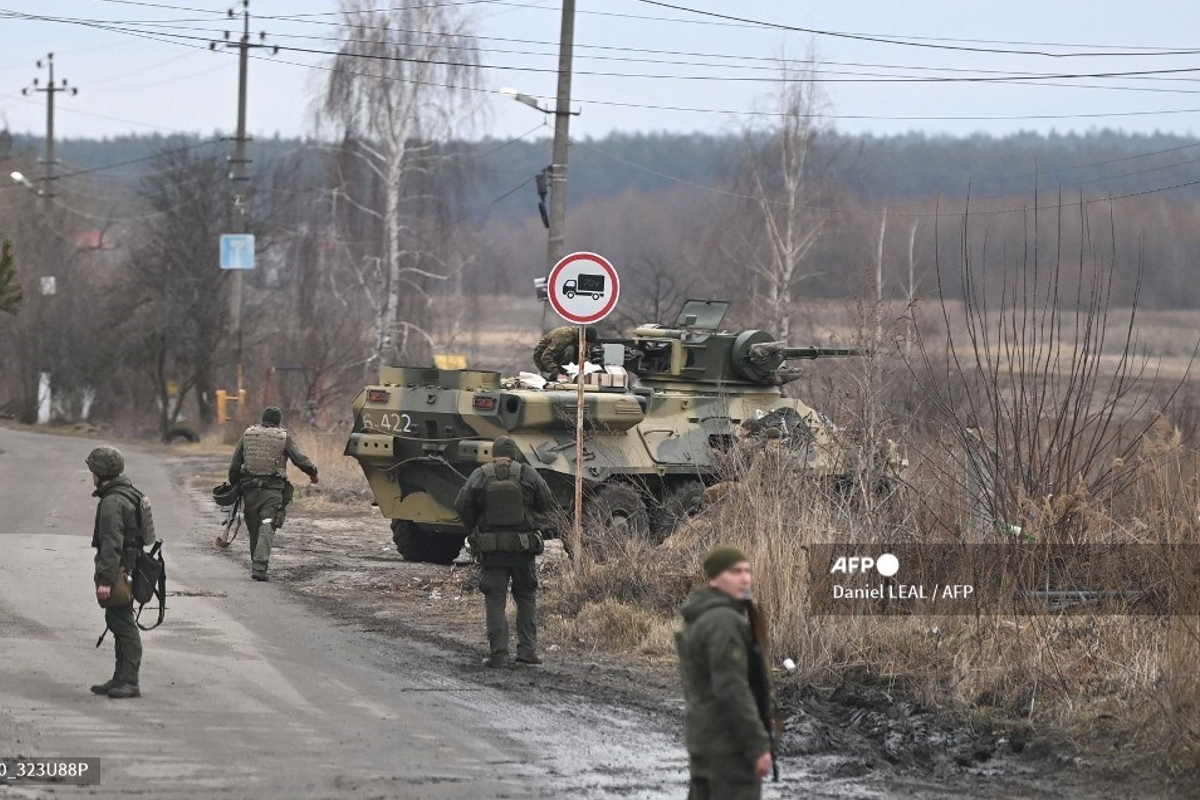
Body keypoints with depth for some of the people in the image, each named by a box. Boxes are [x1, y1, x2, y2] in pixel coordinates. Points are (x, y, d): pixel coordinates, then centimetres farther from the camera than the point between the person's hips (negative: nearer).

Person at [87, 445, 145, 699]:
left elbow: (112, 544, -24)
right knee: (119, 624, 15)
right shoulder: (131, 494, 14)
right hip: (131, 563, 10)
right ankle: (121, 679, 20)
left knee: (124, 626, -8)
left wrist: (105, 580, -25)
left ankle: (129, 682, -8)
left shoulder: (112, 502, -18)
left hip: (118, 570, -10)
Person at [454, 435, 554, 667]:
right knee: (527, 598, 14)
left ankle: (498, 654, 0)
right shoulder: (527, 474, -3)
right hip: (523, 547, 1)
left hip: (490, 549, 0)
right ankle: (527, 650, 9)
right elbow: (547, 503, 1)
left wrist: (474, 527, 10)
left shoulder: (480, 476, -4)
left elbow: (461, 506, -8)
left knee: (495, 601, 5)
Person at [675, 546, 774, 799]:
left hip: (704, 735, 10)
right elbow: (732, 689, -24)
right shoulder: (722, 621, -18)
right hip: (730, 740, -10)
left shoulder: (698, 619, 14)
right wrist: (759, 745, -22)